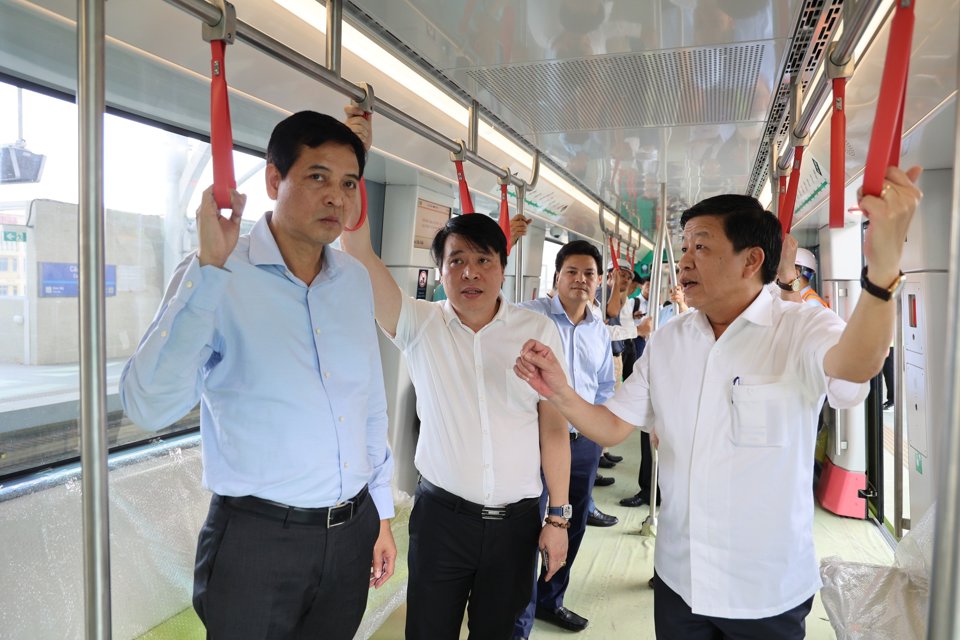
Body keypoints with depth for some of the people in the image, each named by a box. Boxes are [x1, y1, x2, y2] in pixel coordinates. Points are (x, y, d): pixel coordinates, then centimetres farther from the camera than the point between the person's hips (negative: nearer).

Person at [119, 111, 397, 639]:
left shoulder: (356, 280, 4)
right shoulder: (214, 278, -12)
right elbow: (148, 407, -24)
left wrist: (381, 514, 12)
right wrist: (208, 267, -29)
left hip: (353, 531, 5)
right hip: (257, 537, -5)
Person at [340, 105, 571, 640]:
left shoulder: (539, 332, -5)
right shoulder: (420, 325, -4)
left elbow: (554, 427, -2)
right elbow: (359, 250, -14)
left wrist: (558, 516, -1)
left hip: (517, 518, 1)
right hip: (441, 512, 0)